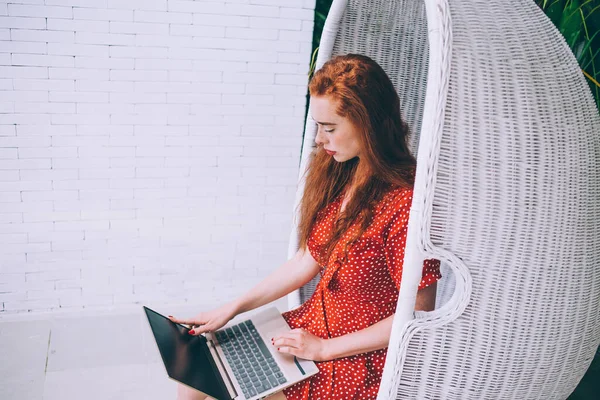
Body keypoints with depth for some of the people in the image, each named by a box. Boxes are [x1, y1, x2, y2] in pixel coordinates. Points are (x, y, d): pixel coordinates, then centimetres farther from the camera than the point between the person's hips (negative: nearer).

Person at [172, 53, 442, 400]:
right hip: (312, 324, 7)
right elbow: (308, 260, 6)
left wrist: (324, 348, -14)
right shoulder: (338, 175, -1)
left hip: (361, 358, -7)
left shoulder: (405, 202, -26)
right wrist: (232, 309, 3)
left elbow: (418, 314, -19)